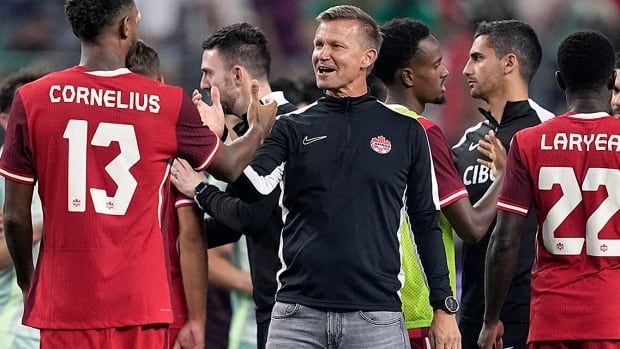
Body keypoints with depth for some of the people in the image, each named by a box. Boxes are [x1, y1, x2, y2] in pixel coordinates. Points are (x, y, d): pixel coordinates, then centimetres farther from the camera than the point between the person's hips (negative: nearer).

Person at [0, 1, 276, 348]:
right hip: (139, 306, 0)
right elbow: (230, 166, 16)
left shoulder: (32, 100, -3)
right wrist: (259, 128, 38)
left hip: (64, 303, 0)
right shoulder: (169, 104, -2)